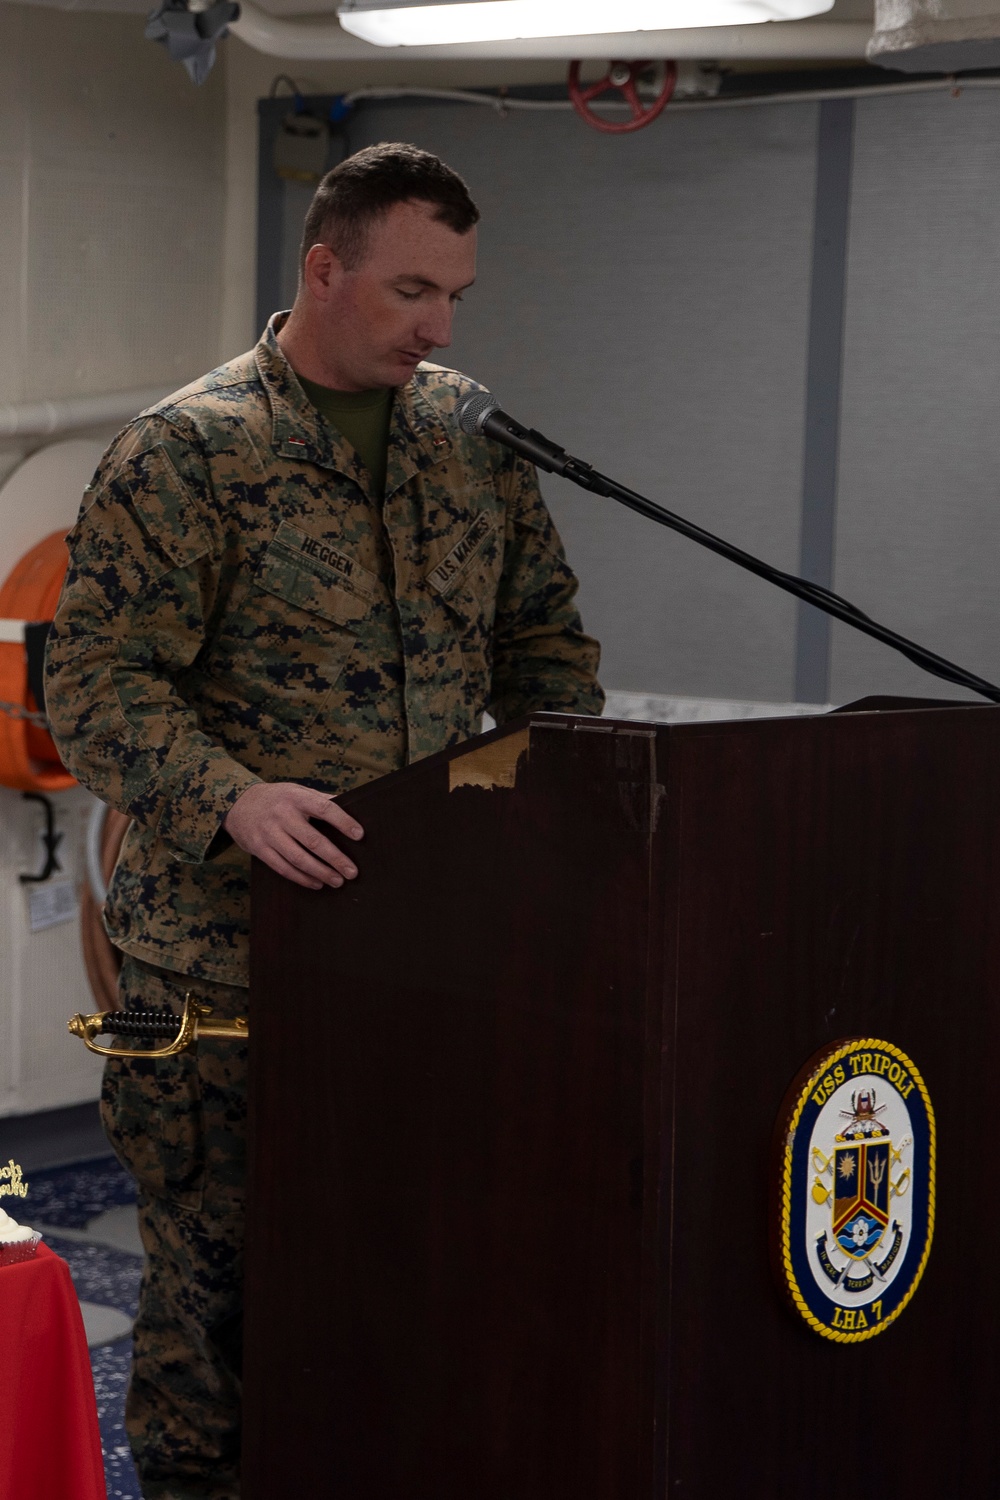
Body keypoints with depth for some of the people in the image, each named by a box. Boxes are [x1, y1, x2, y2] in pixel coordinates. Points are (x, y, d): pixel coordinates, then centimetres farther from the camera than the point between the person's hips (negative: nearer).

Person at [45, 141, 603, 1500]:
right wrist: (231, 798, -27)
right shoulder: (186, 453, -7)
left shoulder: (475, 438, 11)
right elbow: (99, 679, -12)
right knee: (216, 1268, 3)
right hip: (226, 953, -5)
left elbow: (541, 632, 20)